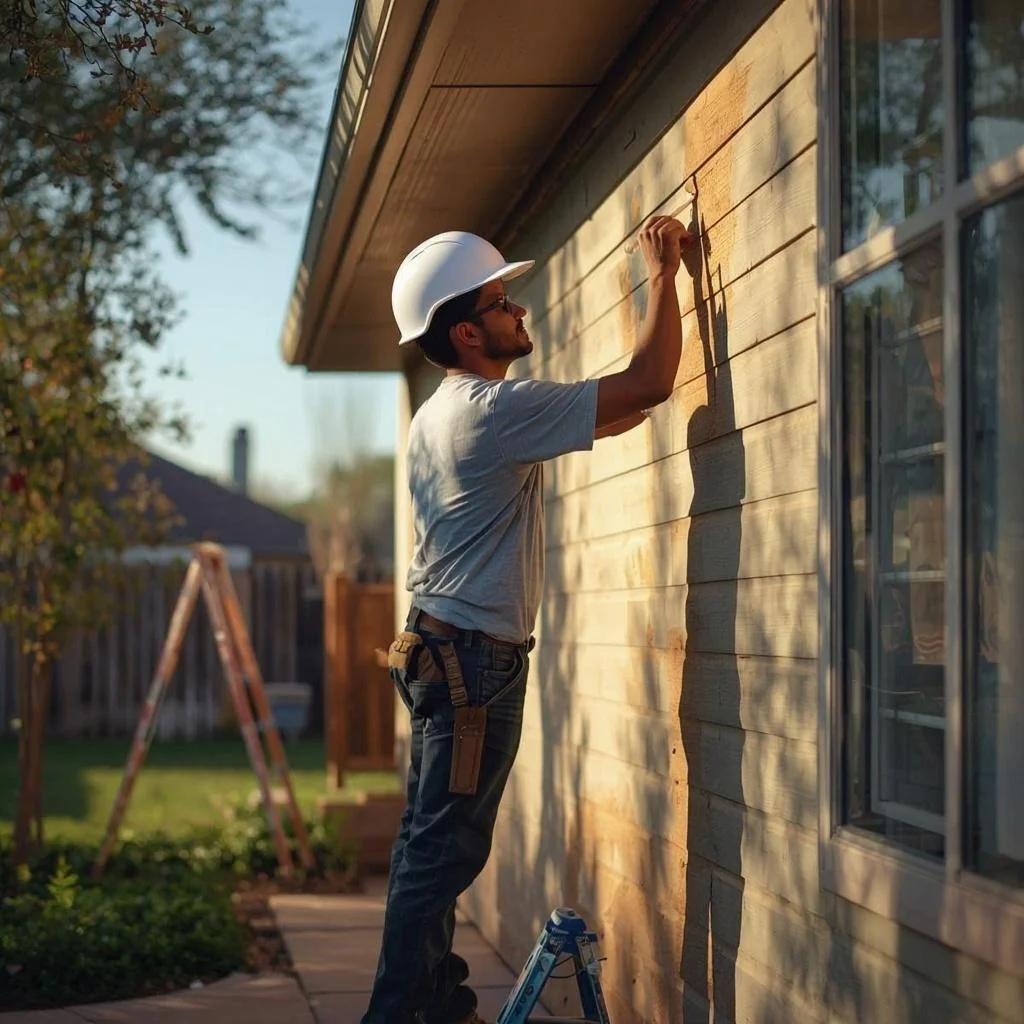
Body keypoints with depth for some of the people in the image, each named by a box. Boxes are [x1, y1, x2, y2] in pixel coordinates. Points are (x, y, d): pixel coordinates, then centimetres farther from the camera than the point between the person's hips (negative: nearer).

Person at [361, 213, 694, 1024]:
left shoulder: (437, 417, 13)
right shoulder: (498, 409, -16)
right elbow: (649, 384, -17)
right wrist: (664, 274, -7)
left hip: (439, 646, 10)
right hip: (478, 654, -10)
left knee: (431, 842, 14)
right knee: (444, 849, -6)